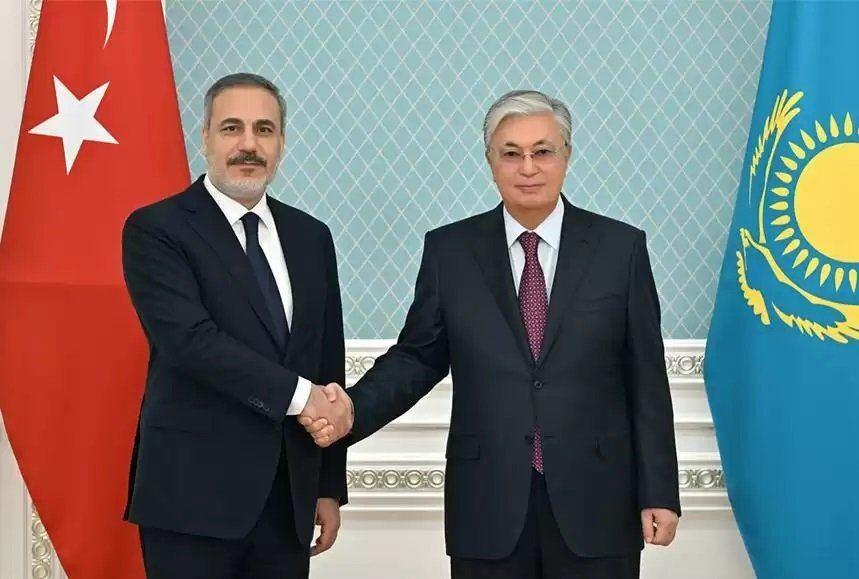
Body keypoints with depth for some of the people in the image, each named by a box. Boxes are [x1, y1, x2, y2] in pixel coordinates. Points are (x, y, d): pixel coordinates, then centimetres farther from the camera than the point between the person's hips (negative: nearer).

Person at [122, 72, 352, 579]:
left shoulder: (311, 237, 12)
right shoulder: (156, 229, -4)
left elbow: (328, 363, 13)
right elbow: (189, 339, -18)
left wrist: (330, 486, 12)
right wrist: (298, 395, -18)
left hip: (289, 498, 5)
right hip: (194, 494, -5)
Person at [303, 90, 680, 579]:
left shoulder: (621, 247, 2)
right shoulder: (450, 250, 4)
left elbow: (646, 378, 1)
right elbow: (418, 356, 7)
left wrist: (659, 494, 0)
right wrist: (354, 410, -11)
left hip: (595, 502, 0)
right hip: (488, 506, 1)